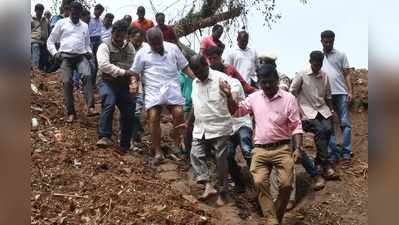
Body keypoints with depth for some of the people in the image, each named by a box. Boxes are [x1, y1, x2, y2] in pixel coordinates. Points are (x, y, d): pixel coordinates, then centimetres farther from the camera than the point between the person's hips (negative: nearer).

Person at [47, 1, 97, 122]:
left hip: (81, 56, 1)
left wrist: (89, 52, 7)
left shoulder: (85, 26, 18)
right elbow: (50, 40, 12)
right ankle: (71, 112, -3)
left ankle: (90, 108, -36)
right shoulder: (61, 23, 10)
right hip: (66, 56, -1)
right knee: (67, 82, -13)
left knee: (87, 76, -26)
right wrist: (55, 53, -4)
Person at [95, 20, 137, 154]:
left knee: (129, 113, 2)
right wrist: (123, 72, -31)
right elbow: (103, 65, -22)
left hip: (123, 84, 5)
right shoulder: (105, 46, -6)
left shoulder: (130, 46, 14)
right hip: (107, 82, -5)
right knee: (109, 104, -32)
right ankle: (105, 137, -26)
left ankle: (124, 145, 16)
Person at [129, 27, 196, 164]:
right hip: (153, 91, -1)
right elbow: (135, 72, 9)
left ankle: (177, 145, 6)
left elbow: (185, 67, 12)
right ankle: (158, 152, 3)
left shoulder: (173, 48, 8)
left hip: (172, 88, 1)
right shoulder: (142, 53, 5)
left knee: (179, 114, -14)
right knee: (153, 118, -9)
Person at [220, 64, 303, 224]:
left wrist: (298, 148, -13)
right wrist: (229, 96, -1)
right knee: (259, 182, -15)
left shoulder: (289, 98, -2)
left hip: (282, 148, -2)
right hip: (260, 150, 2)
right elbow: (236, 112, 15)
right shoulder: (254, 97, 6)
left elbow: (296, 126, -1)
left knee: (286, 184, -10)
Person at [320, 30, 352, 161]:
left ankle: (346, 152, 5)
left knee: (345, 123, -1)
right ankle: (333, 153, 10)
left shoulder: (341, 55, 8)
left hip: (340, 93, -1)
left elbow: (347, 75, 6)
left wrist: (350, 91, -5)